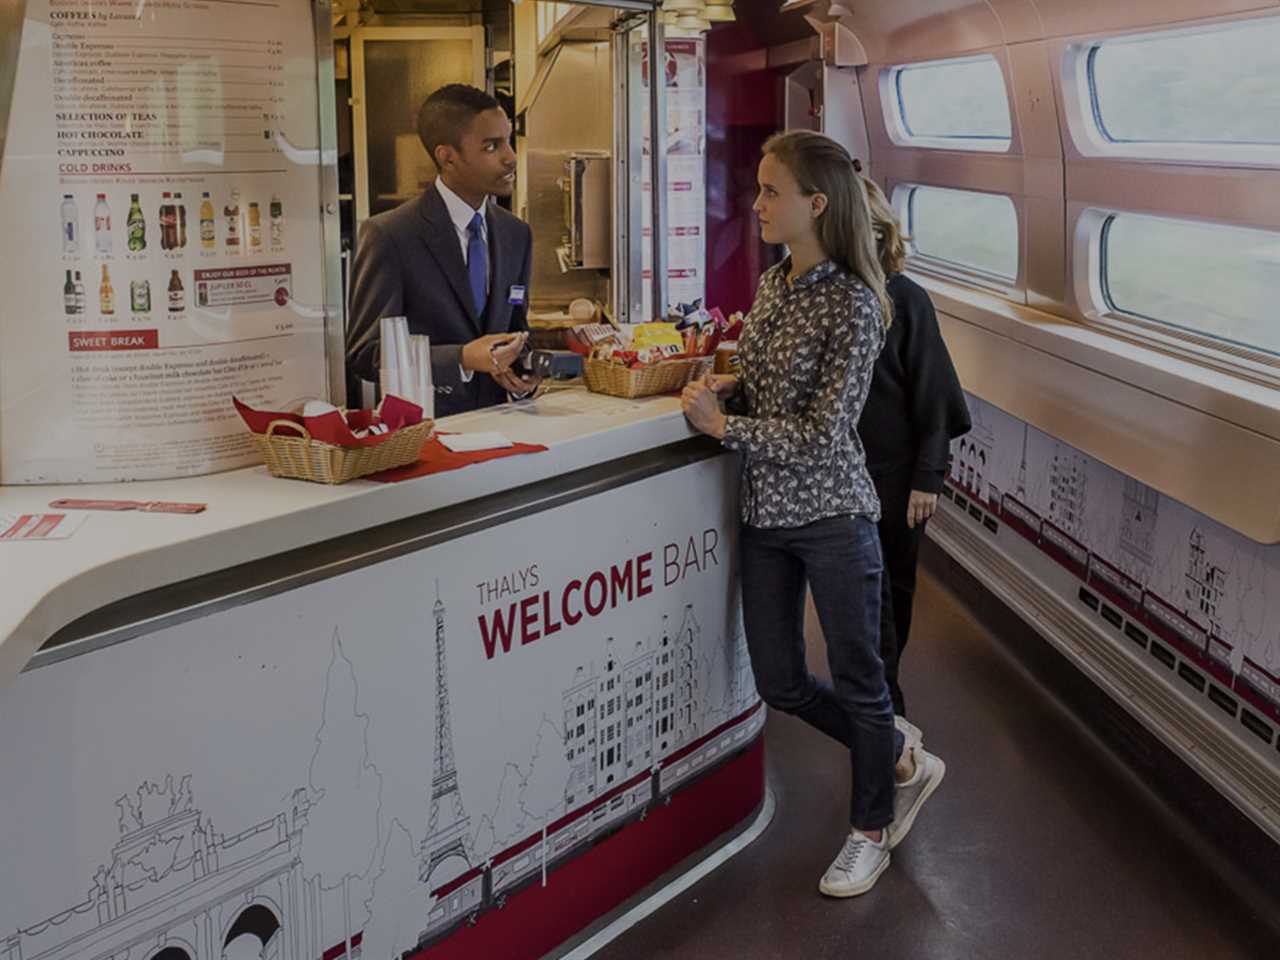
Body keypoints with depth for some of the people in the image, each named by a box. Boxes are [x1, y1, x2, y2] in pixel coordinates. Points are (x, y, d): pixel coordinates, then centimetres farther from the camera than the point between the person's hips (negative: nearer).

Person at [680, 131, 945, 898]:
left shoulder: (853, 304, -17)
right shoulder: (773, 283, 6)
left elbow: (823, 434, -20)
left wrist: (722, 426, -15)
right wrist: (725, 386, -2)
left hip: (832, 516, -8)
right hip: (765, 513, 8)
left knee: (857, 678, 9)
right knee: (780, 681, 13)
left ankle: (872, 829, 30)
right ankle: (904, 764, 36)